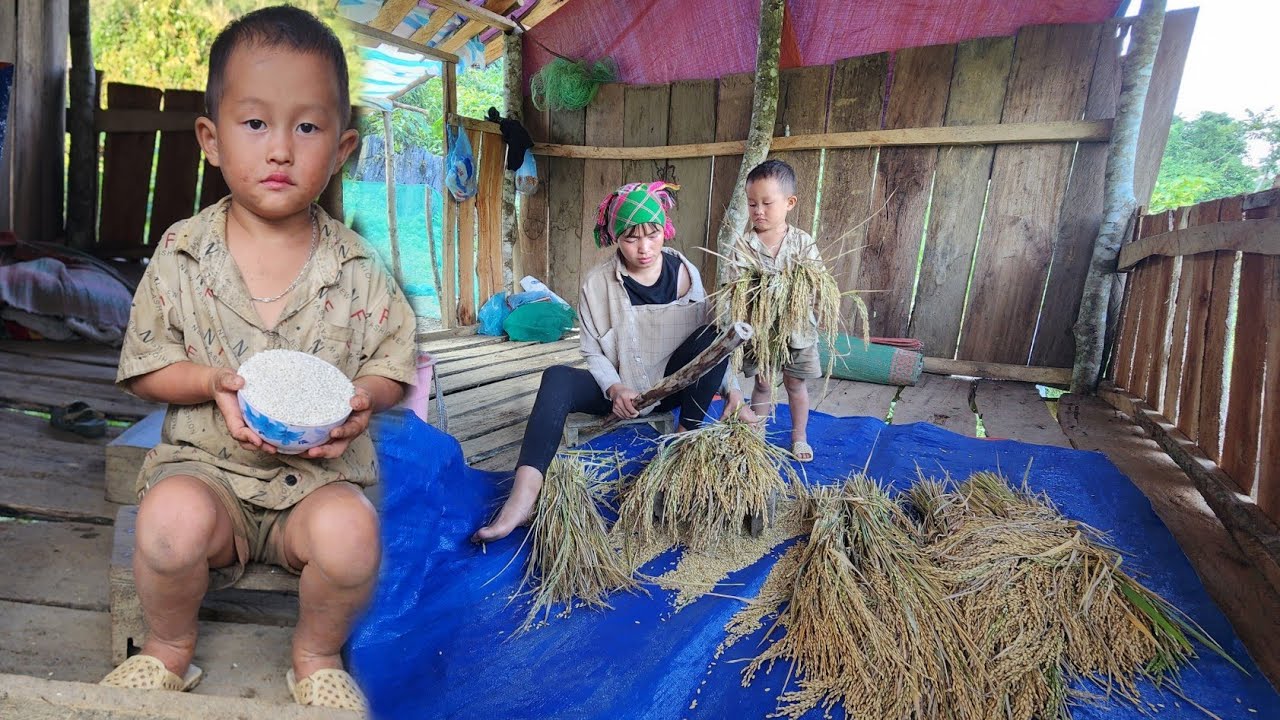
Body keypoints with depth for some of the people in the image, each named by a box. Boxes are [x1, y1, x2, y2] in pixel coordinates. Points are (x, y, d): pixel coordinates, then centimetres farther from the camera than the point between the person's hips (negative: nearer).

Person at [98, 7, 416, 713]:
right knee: (172, 519, -30)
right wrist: (212, 382, -16)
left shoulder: (357, 269, -3)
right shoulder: (181, 254, -1)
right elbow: (145, 367, 3)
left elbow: (393, 361, 3)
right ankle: (167, 651, 6)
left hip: (321, 472, 0)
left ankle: (317, 658, 5)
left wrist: (364, 398, -18)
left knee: (347, 532, -29)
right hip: (205, 463, 1)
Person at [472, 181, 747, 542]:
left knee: (715, 335, -23)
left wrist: (731, 388, -10)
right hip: (620, 389, -1)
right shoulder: (598, 282, -9)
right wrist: (615, 388, -23)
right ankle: (521, 502, -44)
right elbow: (594, 353, -6)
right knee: (557, 378, -30)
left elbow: (713, 338, -1)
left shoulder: (684, 272, -5)